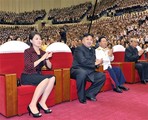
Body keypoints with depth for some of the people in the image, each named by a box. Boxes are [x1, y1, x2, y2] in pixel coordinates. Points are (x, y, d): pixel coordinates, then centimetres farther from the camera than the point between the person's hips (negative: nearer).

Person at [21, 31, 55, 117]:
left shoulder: (42, 52, 13)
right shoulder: (28, 51, -4)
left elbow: (49, 67, 8)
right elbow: (29, 66, -18)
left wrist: (47, 58, -11)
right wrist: (41, 58, -19)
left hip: (38, 75, 6)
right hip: (27, 76, -5)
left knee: (52, 78, -24)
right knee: (46, 79, -32)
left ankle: (42, 102, -19)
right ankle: (32, 105, -25)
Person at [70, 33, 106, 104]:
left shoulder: (92, 50, 17)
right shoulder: (79, 49, -8)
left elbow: (94, 61, 14)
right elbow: (82, 61, -22)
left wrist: (97, 62, -10)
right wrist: (94, 63, -11)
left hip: (89, 72, 8)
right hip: (77, 70, -8)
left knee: (102, 76, -3)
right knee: (82, 73, -39)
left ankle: (89, 93, 0)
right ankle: (82, 97, -23)